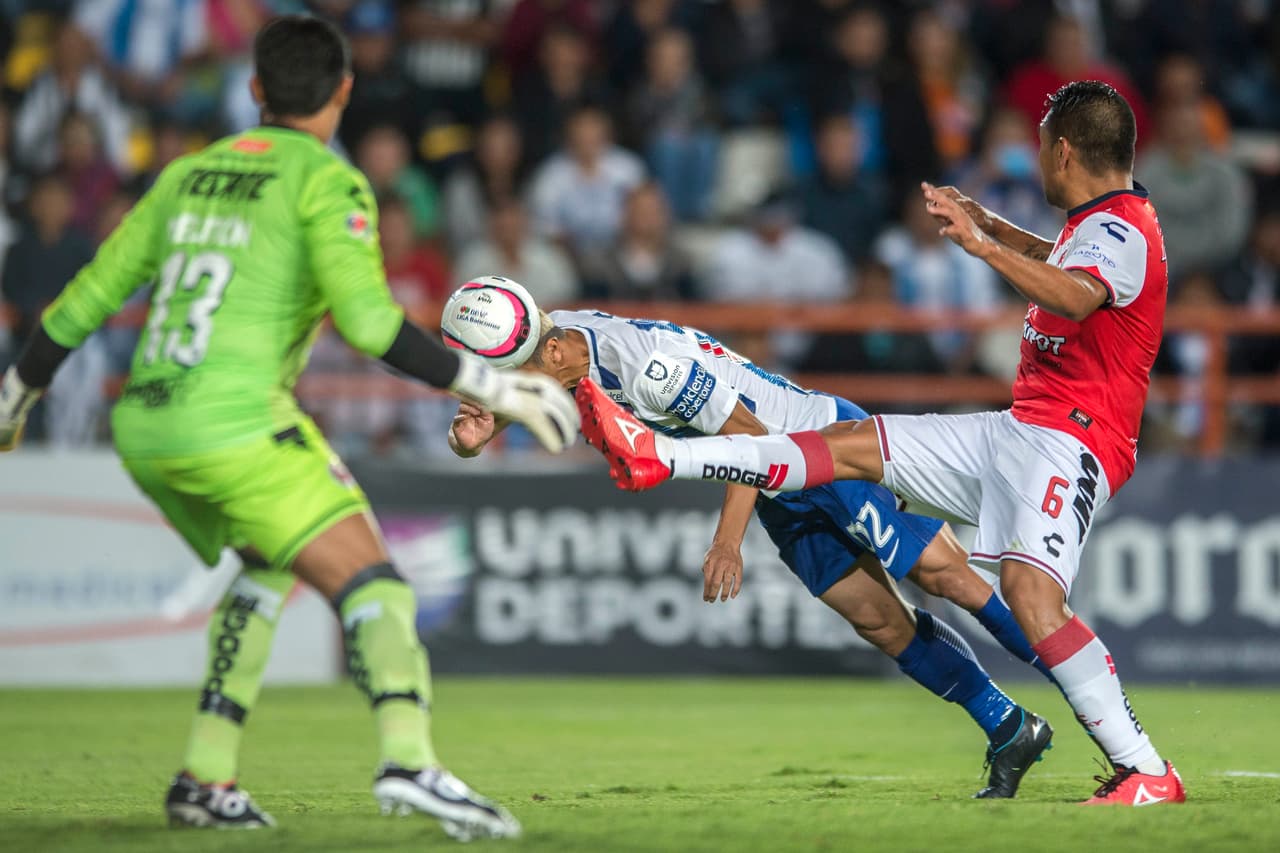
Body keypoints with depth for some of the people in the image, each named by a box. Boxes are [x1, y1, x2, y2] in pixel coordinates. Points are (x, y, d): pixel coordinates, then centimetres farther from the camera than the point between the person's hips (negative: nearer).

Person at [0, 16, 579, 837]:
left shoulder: (189, 174, 20)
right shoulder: (328, 181, -1)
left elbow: (88, 297, 22)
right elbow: (369, 321, -15)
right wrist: (490, 385, -10)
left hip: (143, 430, 7)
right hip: (237, 421, -7)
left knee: (272, 566, 27)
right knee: (370, 581, -9)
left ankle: (206, 777, 19)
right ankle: (409, 760, -34)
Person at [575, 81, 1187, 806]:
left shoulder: (1121, 229, -13)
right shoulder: (1099, 223, 19)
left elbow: (1074, 297, -38)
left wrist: (981, 245, -41)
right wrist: (988, 223, 40)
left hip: (1072, 444, -10)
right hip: (1015, 431, 10)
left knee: (1030, 589, -31)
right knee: (852, 446, 11)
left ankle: (1148, 773, -31)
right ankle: (656, 458, 17)